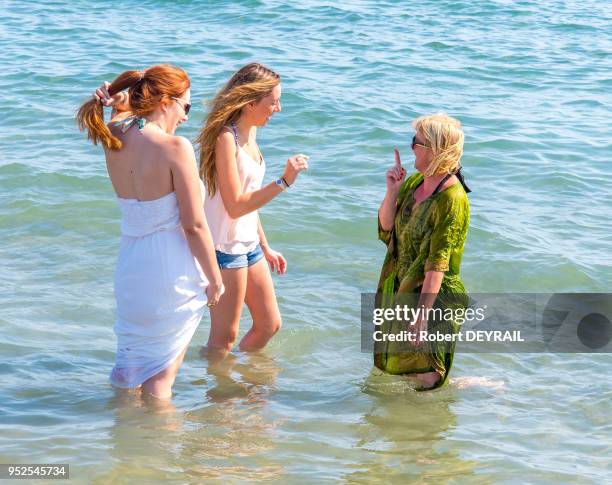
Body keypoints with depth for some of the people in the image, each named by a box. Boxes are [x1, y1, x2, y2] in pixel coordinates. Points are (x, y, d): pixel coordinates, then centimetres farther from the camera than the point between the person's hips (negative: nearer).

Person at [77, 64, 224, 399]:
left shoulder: (115, 142, -1)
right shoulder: (175, 147, -18)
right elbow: (194, 225, -16)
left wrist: (121, 102, 3)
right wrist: (215, 280, -4)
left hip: (130, 267, 6)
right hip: (170, 270, -6)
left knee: (127, 366, 24)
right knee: (160, 376, 7)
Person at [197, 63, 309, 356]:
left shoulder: (249, 134, 9)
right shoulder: (226, 137, -20)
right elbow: (235, 205, -23)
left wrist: (265, 248, 20)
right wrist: (283, 182, -24)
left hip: (249, 245, 9)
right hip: (225, 247, -9)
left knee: (270, 325, 18)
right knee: (224, 338, 0)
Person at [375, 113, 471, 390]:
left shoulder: (452, 200, -23)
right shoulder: (415, 182, 3)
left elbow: (437, 264, -26)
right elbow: (386, 230, 6)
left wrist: (422, 314, -28)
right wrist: (392, 191, -9)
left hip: (432, 295, -9)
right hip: (401, 289, 9)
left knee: (425, 381, 1)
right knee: (388, 368, 18)